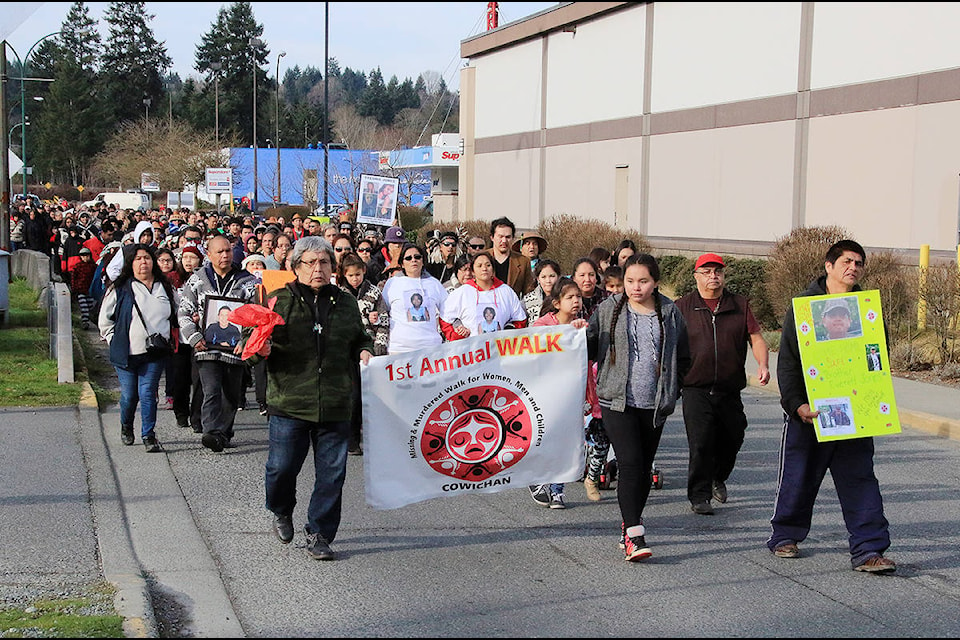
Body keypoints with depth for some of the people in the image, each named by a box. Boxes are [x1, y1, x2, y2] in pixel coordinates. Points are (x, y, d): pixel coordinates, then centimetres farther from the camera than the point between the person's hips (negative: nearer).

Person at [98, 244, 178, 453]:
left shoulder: (165, 288, 10)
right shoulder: (120, 289, 0)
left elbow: (176, 316, 23)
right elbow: (105, 319, 7)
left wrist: (168, 339, 13)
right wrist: (115, 341, 0)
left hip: (155, 354, 1)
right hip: (126, 353, -1)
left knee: (148, 394, -8)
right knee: (129, 395, 4)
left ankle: (149, 436, -1)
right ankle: (126, 426, 32)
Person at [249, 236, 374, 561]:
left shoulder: (346, 302, 12)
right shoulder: (280, 301, 2)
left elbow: (360, 339, 25)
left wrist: (364, 352, 4)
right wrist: (261, 350, -17)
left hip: (335, 407, 3)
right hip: (289, 403, -2)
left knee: (332, 473, 3)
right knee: (282, 467, 0)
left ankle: (319, 535, 16)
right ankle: (281, 512, 32)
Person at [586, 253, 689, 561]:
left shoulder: (670, 313, 7)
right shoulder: (608, 310, 3)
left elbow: (683, 358, 15)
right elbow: (590, 350, 5)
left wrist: (671, 390, 9)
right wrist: (581, 334, -15)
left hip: (654, 405, 3)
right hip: (618, 401, -2)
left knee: (645, 467, 9)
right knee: (630, 463, -15)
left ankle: (630, 521, 28)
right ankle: (634, 535, -16)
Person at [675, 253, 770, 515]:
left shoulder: (740, 306, 10)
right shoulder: (683, 307, 4)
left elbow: (756, 338, 8)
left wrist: (763, 364, -10)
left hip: (730, 391, 3)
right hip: (696, 389, -3)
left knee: (732, 440, 13)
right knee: (700, 444, -11)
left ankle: (719, 478, 41)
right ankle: (699, 496, 1)